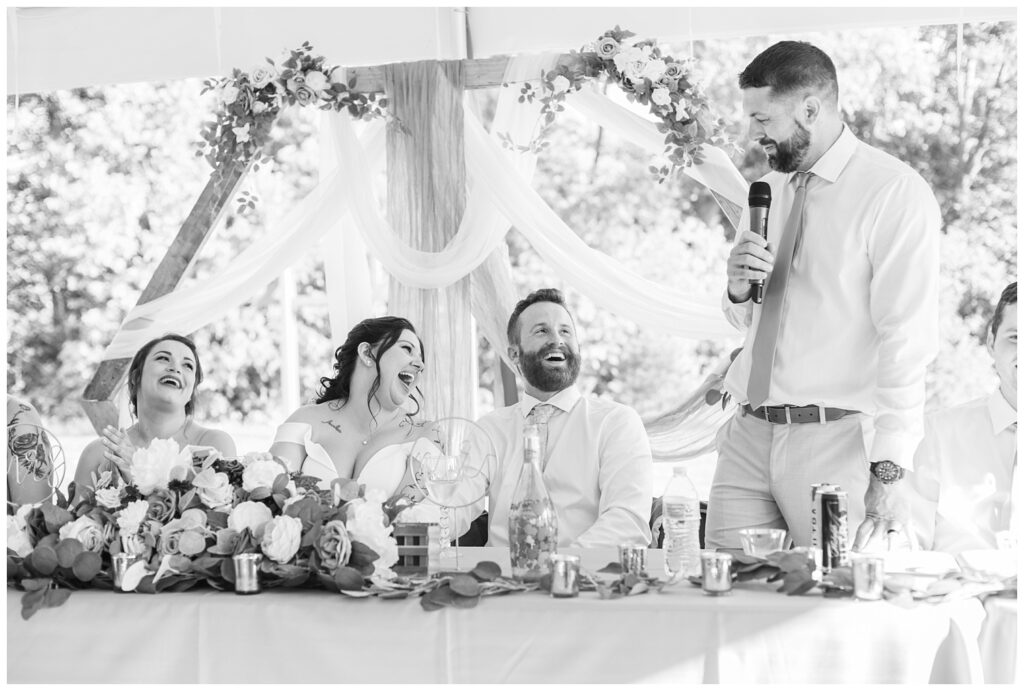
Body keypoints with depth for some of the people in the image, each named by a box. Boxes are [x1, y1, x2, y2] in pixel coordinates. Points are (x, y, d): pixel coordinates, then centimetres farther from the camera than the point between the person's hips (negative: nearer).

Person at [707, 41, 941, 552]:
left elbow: (908, 340, -14)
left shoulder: (894, 192, -7)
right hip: (749, 434, 6)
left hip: (838, 440, -6)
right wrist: (738, 290, 0)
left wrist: (890, 470, -20)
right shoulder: (768, 190, 15)